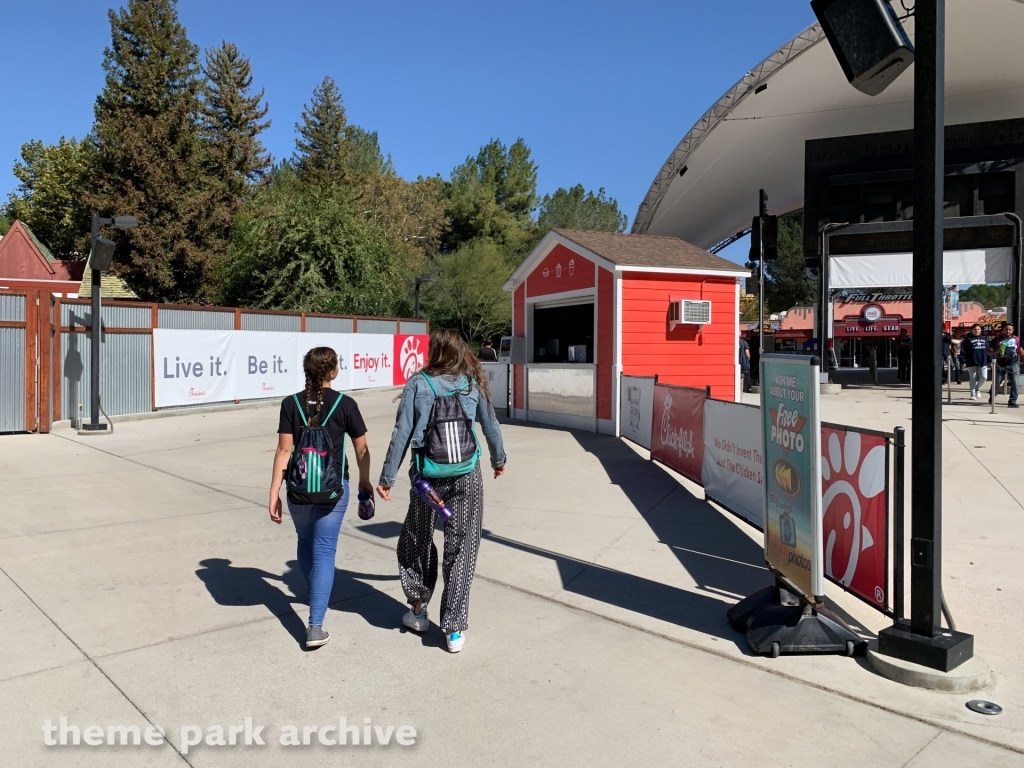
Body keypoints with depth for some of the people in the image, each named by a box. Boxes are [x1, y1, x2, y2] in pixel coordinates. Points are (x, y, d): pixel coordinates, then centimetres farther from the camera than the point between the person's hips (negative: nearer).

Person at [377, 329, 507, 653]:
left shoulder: (418, 383, -5)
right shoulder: (473, 383, 1)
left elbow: (401, 433, -6)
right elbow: (491, 426, 11)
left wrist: (387, 478, 0)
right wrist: (498, 460, 28)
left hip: (427, 475, -1)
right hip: (466, 477, 1)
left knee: (417, 541, 22)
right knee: (461, 549, 8)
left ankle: (419, 609, 30)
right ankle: (454, 629, 11)